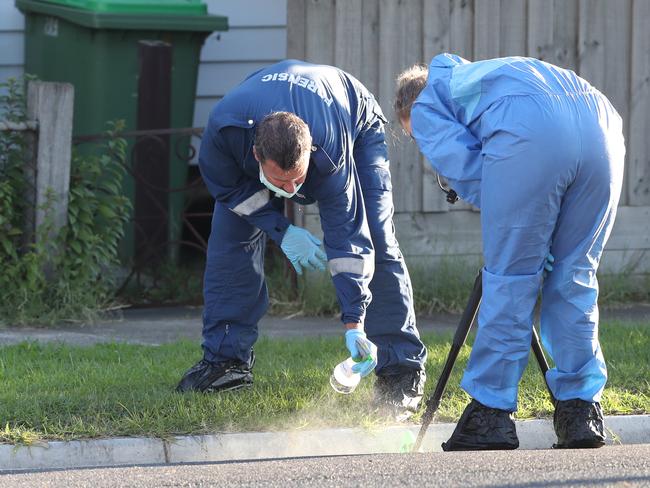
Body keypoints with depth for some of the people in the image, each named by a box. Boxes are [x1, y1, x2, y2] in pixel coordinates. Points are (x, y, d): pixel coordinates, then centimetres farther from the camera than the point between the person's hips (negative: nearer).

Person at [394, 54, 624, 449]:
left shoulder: (425, 108, 27)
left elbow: (464, 167, 8)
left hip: (527, 134, -6)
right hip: (601, 124, 6)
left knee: (510, 280, 4)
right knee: (574, 278, 15)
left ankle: (492, 414, 8)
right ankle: (581, 410, 14)